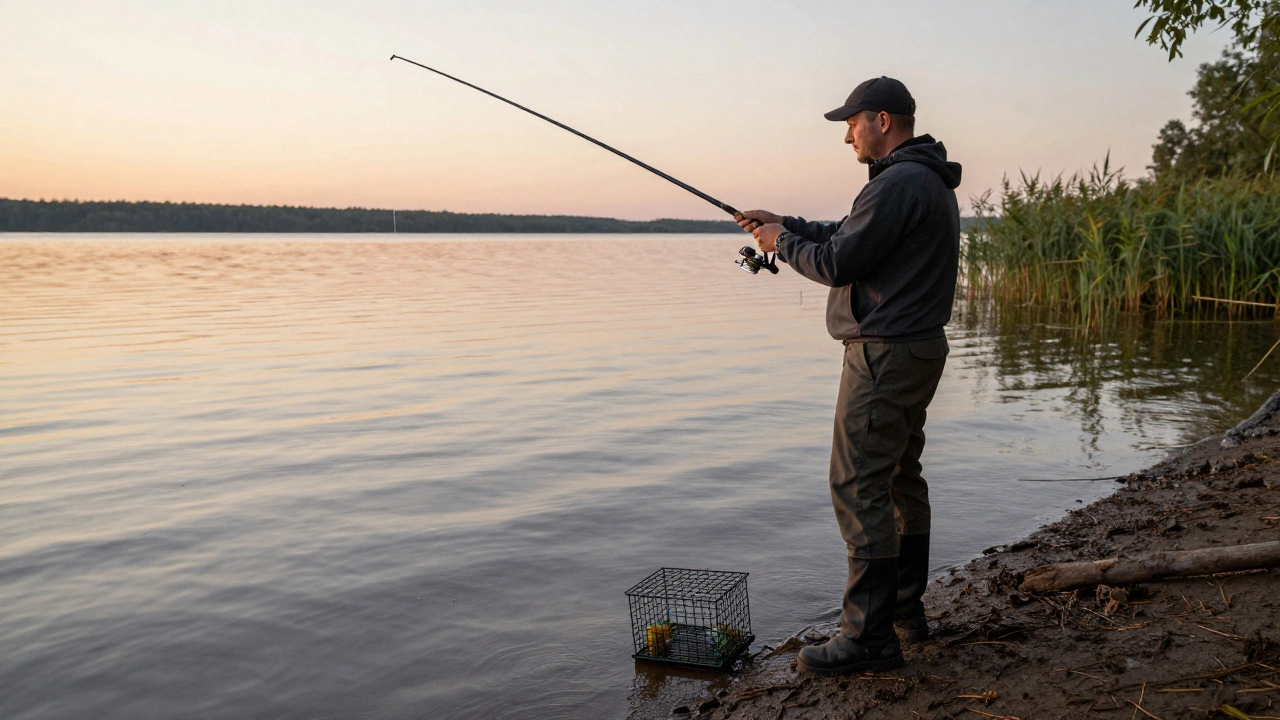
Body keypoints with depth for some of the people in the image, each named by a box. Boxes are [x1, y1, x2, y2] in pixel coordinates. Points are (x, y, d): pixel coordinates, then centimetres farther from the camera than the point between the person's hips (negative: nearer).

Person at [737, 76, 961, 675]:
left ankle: (869, 635, -5)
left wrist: (783, 244, -1)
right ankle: (905, 610, 26)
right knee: (899, 479, 16)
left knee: (859, 487, -9)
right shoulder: (930, 181, 18)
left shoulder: (898, 183, -17)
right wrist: (786, 224, 18)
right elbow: (852, 235, 24)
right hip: (916, 351, 11)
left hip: (885, 354, -11)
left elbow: (837, 263, -18)